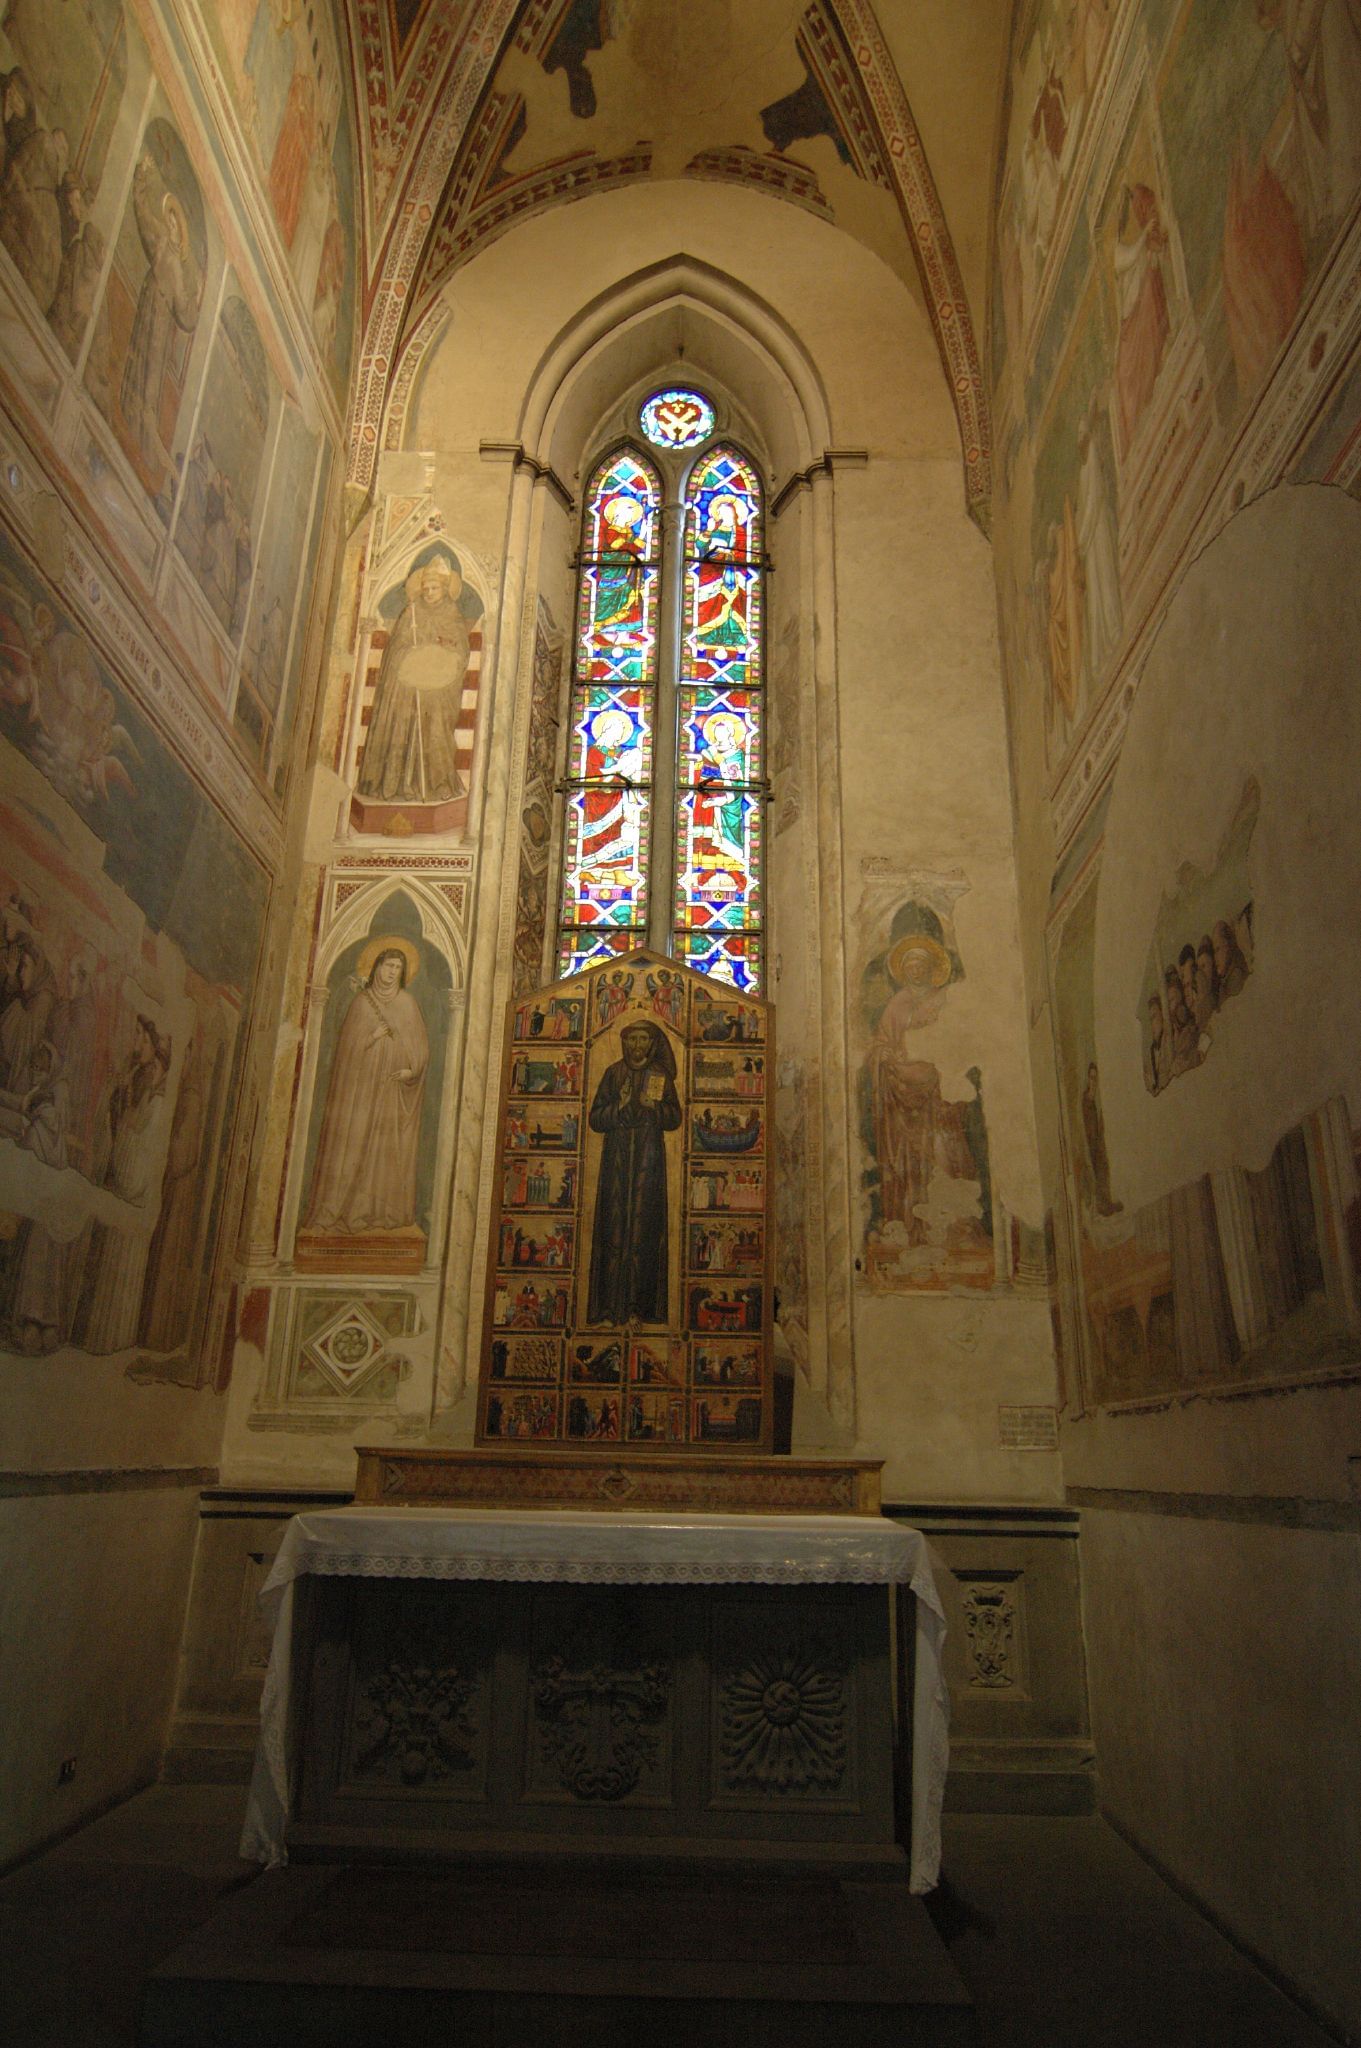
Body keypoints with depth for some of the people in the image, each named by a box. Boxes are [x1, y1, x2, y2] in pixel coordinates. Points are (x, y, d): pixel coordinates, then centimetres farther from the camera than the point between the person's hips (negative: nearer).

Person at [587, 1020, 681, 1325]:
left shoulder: (661, 1074, 7)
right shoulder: (613, 1073, 7)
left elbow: (675, 1119, 6)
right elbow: (595, 1119, 4)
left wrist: (652, 1106, -13)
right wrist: (620, 1106, -13)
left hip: (649, 1159, 0)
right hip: (617, 1159, 0)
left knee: (645, 1227, -3)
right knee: (615, 1224, -4)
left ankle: (642, 1304, 2)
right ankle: (611, 1305, 0)